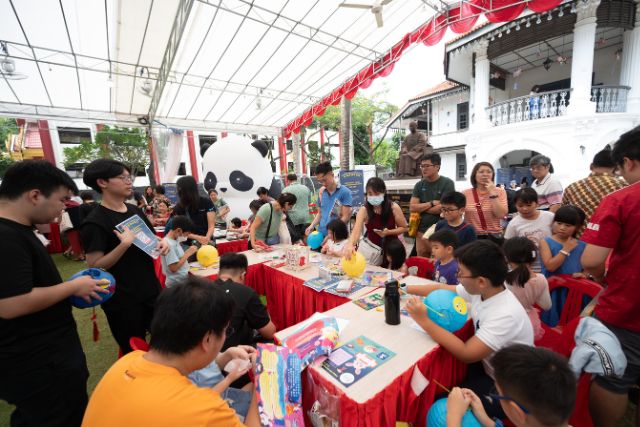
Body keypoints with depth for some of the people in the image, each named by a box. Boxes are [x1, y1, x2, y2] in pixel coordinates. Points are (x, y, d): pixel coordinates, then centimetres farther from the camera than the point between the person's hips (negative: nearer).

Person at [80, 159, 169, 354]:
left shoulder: (136, 211, 4)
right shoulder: (95, 222, -16)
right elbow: (94, 266, -19)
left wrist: (162, 243, -7)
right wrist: (125, 244, -31)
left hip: (151, 290, 6)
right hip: (122, 300, -6)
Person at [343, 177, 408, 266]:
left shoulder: (394, 207, -14)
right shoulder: (364, 211, -16)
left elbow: (404, 228, -4)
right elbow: (356, 231, -28)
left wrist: (388, 232, -22)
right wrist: (350, 245, -48)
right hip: (372, 247, 0)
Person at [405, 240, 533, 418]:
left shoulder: (505, 314, -34)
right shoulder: (481, 290, -12)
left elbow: (466, 354, -33)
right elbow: (442, 289, 2)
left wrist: (424, 321, -33)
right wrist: (406, 289, 5)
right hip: (486, 366, 7)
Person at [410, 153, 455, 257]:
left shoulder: (447, 183, -4)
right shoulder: (419, 185, 7)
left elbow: (443, 208, -14)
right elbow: (412, 207, -1)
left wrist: (421, 207, -3)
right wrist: (431, 203, -10)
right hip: (421, 230, 4)